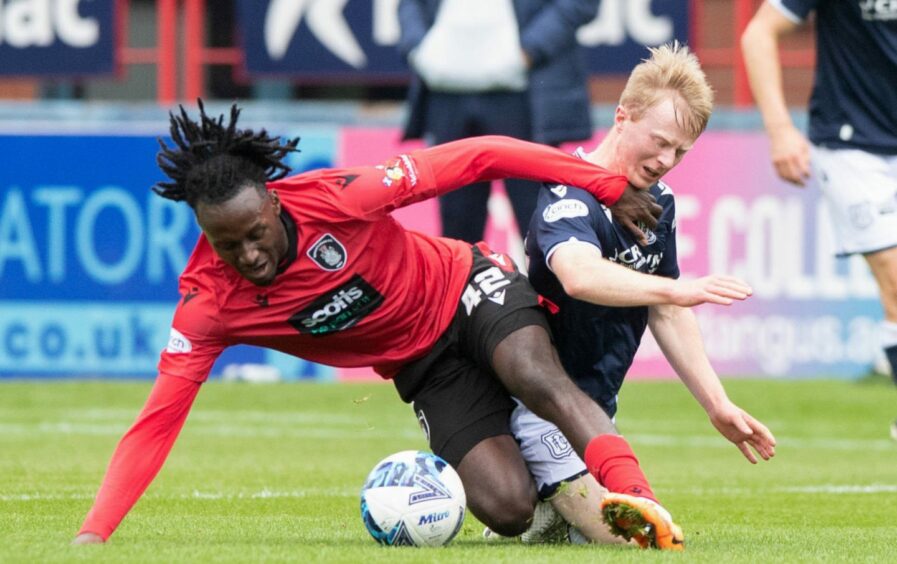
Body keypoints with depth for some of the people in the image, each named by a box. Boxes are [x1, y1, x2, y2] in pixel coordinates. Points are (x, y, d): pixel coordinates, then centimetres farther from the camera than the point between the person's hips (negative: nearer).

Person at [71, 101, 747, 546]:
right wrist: (92, 537, -32)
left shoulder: (334, 197, -27)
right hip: (425, 370, 2)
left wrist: (609, 186, -20)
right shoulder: (208, 303, -20)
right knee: (506, 509, -19)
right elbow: (157, 422, -21)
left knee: (541, 379, -36)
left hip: (466, 290, -2)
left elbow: (475, 157, -21)